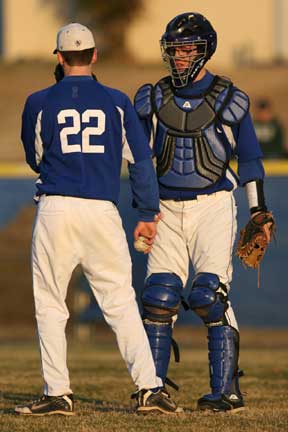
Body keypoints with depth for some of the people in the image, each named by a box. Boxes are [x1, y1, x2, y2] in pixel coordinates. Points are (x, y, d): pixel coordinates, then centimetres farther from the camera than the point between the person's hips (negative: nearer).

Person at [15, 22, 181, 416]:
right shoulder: (117, 102, 5)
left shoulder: (40, 103, 2)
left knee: (50, 303, 7)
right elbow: (140, 159, 4)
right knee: (121, 302, 6)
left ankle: (58, 393, 4)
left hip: (55, 208, -1)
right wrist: (148, 214, 9)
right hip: (103, 211, 1)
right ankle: (149, 387, -3)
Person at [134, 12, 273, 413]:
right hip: (167, 209, 4)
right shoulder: (153, 99, 8)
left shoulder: (229, 101, -1)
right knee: (158, 296, -4)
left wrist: (259, 210, 0)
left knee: (210, 295, -13)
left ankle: (227, 389, -8)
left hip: (213, 206, -4)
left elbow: (249, 158, 6)